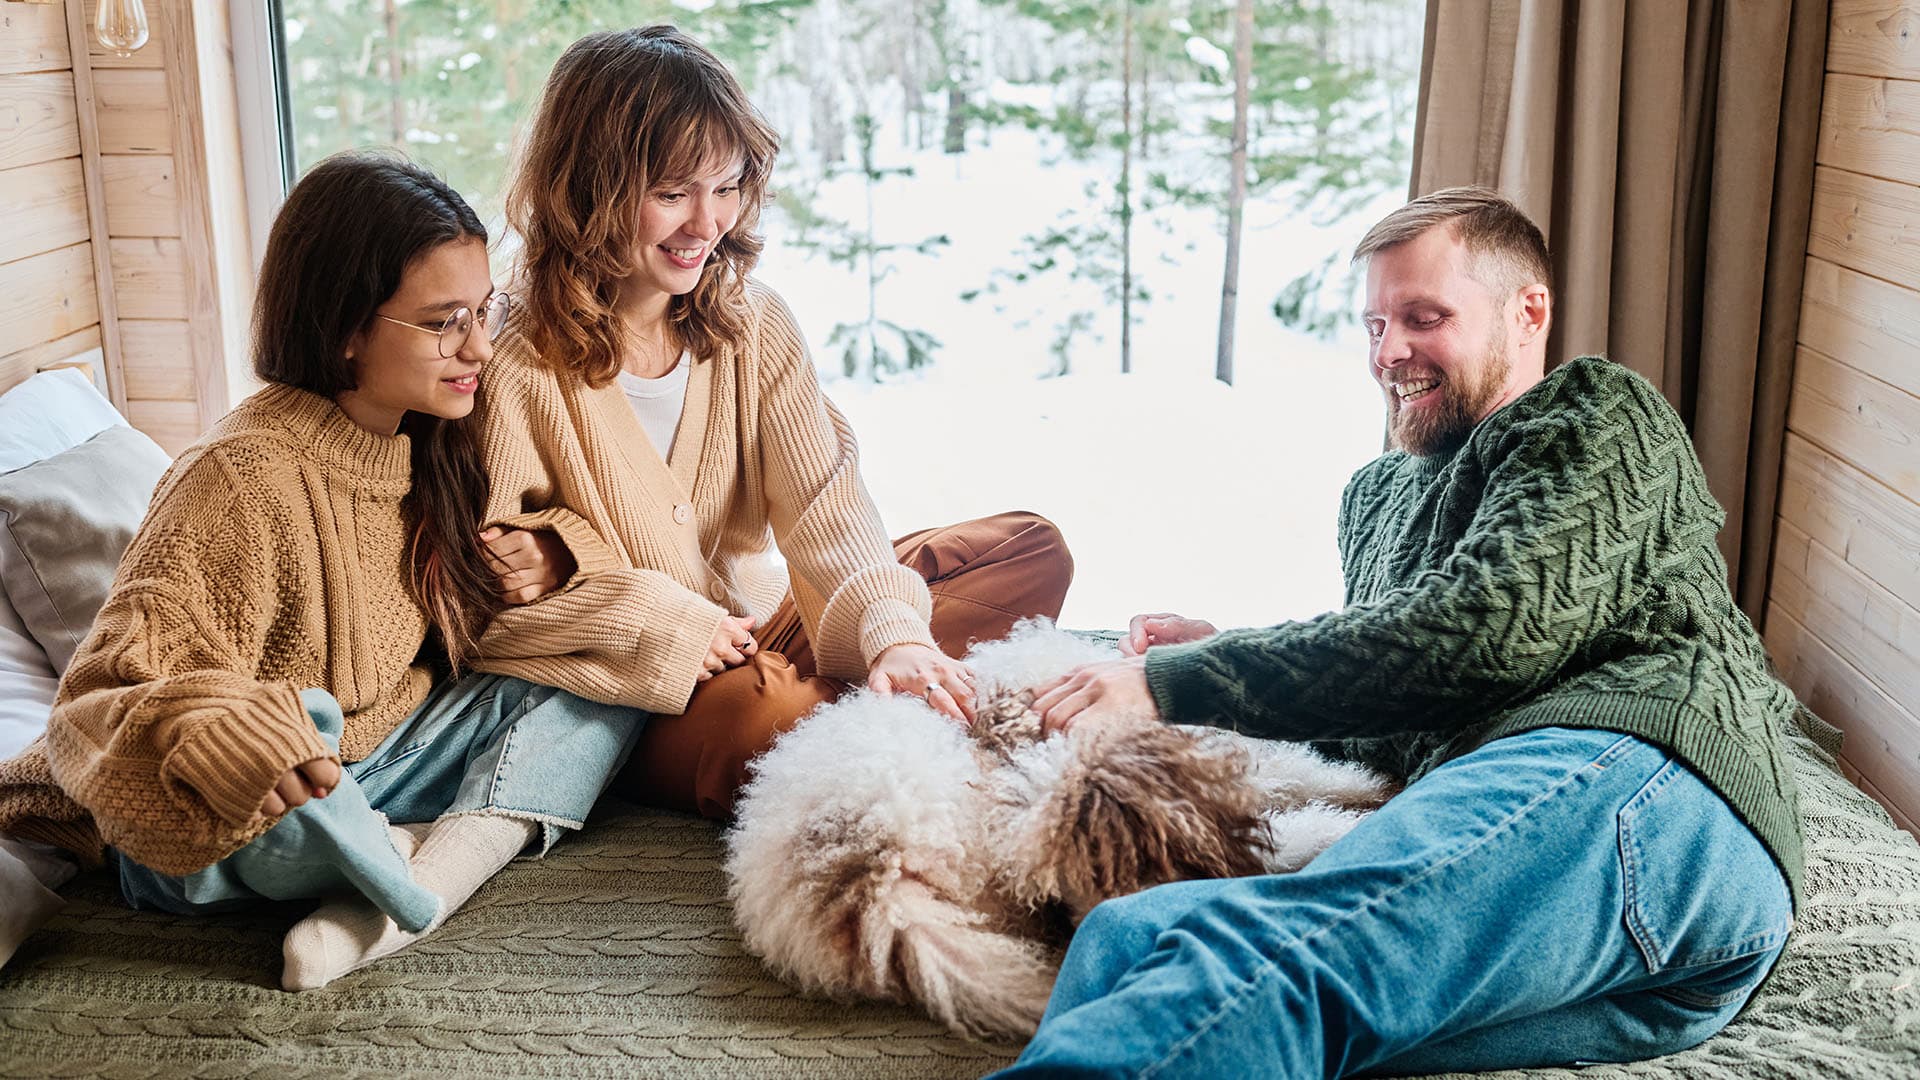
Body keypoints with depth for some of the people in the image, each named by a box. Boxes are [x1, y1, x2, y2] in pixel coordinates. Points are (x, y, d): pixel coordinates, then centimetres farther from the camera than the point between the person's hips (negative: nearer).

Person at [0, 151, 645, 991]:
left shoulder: (437, 442, -1)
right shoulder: (247, 479, -24)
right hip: (240, 828, -7)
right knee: (292, 727, -40)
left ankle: (430, 880, -27)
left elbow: (470, 633, 10)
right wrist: (230, 741, -48)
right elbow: (109, 694, -25)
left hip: (383, 763, 7)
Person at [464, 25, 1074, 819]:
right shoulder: (517, 366, -15)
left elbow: (824, 503, -9)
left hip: (761, 625, 6)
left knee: (1033, 551, -5)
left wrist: (893, 630, -27)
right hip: (623, 695, -6)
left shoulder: (755, 323, 2)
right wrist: (670, 623, -18)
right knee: (769, 713, -41)